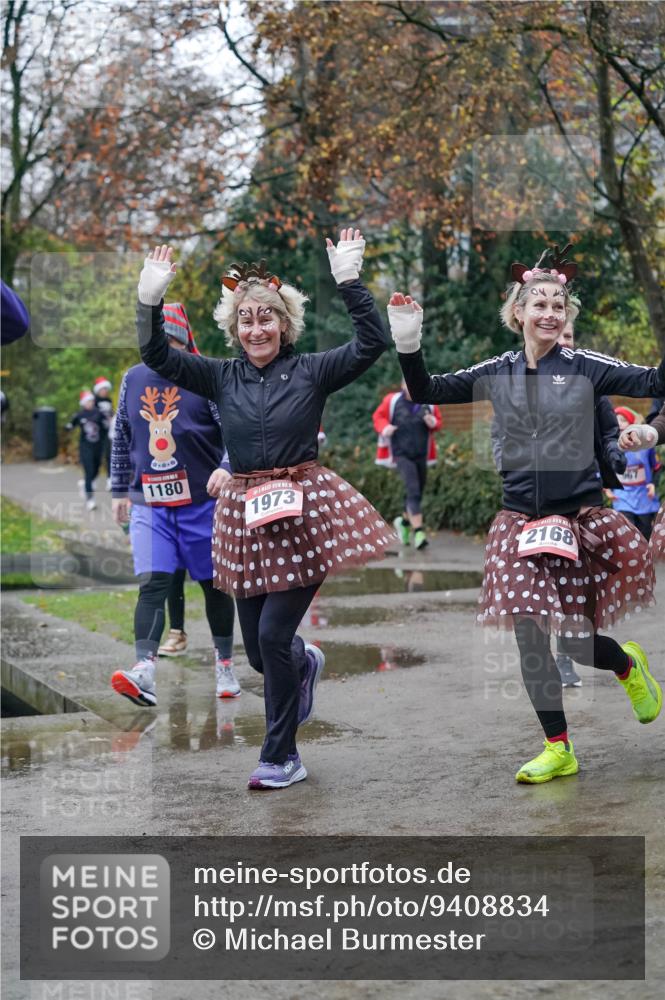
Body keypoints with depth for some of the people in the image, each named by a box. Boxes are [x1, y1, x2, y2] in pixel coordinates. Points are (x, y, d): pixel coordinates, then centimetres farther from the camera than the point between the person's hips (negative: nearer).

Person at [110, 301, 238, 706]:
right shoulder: (134, 379, 8)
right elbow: (122, 438, 18)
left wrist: (227, 467, -28)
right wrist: (120, 490, 19)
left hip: (202, 502, -2)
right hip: (150, 504, 2)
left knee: (215, 584, 10)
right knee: (152, 583, -12)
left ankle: (225, 664, 27)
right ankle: (144, 673, -23)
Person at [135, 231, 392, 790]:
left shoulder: (312, 371, -2)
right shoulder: (223, 377, 6)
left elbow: (373, 345, -12)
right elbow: (156, 356, 1)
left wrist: (350, 283, -21)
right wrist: (150, 300, -13)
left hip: (305, 510, -4)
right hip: (247, 513, 4)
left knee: (273, 634, -8)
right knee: (256, 645, 10)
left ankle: (282, 758, 7)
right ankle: (305, 664, 49)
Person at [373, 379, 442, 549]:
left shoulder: (428, 404, 2)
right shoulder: (392, 401, -5)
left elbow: (438, 422, 14)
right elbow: (378, 416, 6)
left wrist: (433, 423, -10)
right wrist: (384, 428, -15)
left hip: (421, 455, 4)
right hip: (401, 454, -4)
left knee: (417, 493, 14)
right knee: (413, 491, -20)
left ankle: (404, 522, 40)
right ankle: (418, 531, -23)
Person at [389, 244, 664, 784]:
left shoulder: (585, 367, -3)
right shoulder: (497, 372, 5)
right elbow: (427, 391, 9)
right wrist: (409, 343, -5)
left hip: (581, 517, -3)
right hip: (520, 521, 3)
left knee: (577, 639, -2)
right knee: (530, 633, 1)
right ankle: (558, 749, 15)